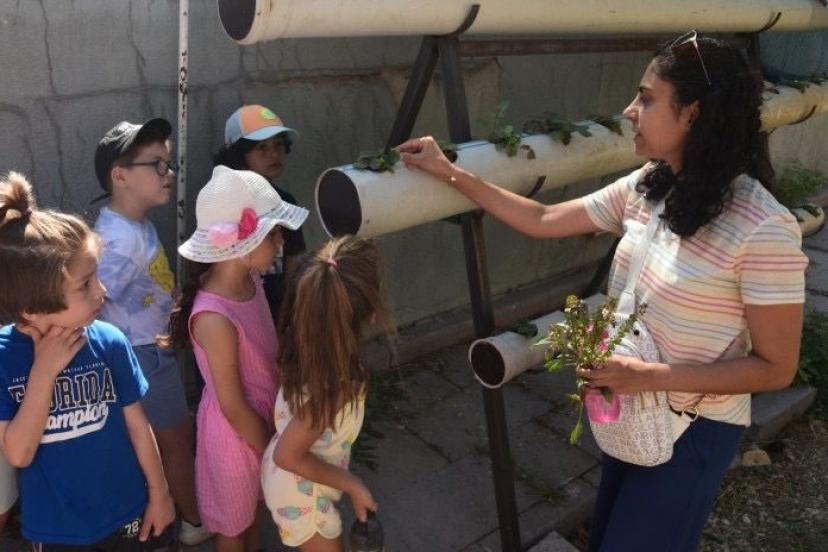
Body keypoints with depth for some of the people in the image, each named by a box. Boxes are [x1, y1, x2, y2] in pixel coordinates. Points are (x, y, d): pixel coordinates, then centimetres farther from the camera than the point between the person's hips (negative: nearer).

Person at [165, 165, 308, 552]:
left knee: (254, 506, 32)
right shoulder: (215, 319, -35)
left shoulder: (250, 279, -11)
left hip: (263, 417, 7)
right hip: (236, 431, -7)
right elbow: (233, 407, -24)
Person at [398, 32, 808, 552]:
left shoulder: (762, 228, -27)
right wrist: (451, 172, -2)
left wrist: (651, 376, -28)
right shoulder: (644, 188, -7)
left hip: (695, 429, -6)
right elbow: (543, 220, -1)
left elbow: (775, 367, -20)